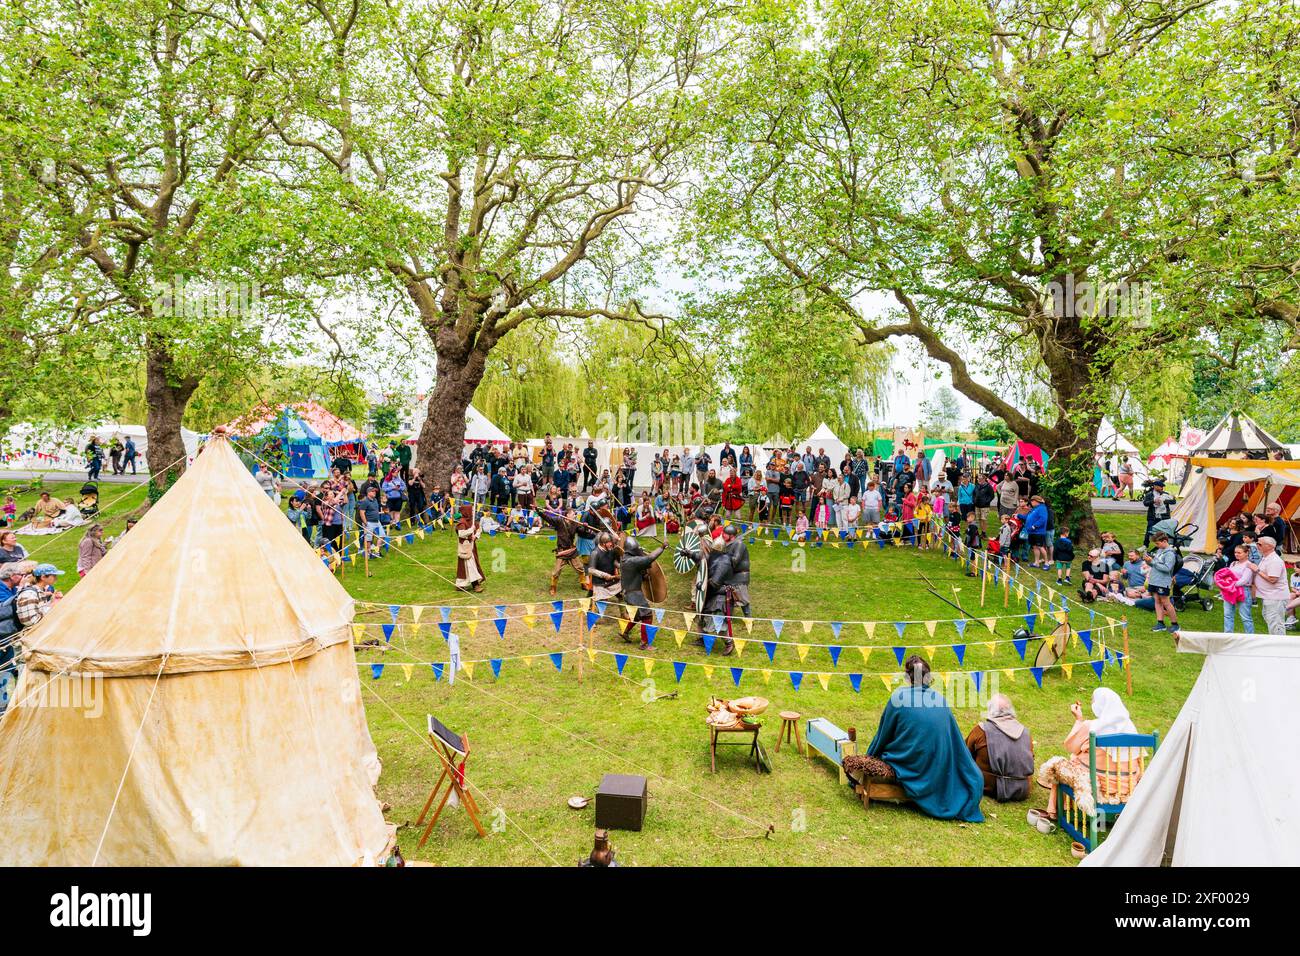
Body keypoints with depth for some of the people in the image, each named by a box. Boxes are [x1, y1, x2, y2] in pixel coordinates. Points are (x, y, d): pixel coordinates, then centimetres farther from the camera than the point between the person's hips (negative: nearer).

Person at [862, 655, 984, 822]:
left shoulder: (899, 697, -10)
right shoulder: (940, 698, 1)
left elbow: (883, 733, 1)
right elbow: (956, 741, 12)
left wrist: (870, 756, 18)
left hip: (911, 767, -3)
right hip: (941, 771, 4)